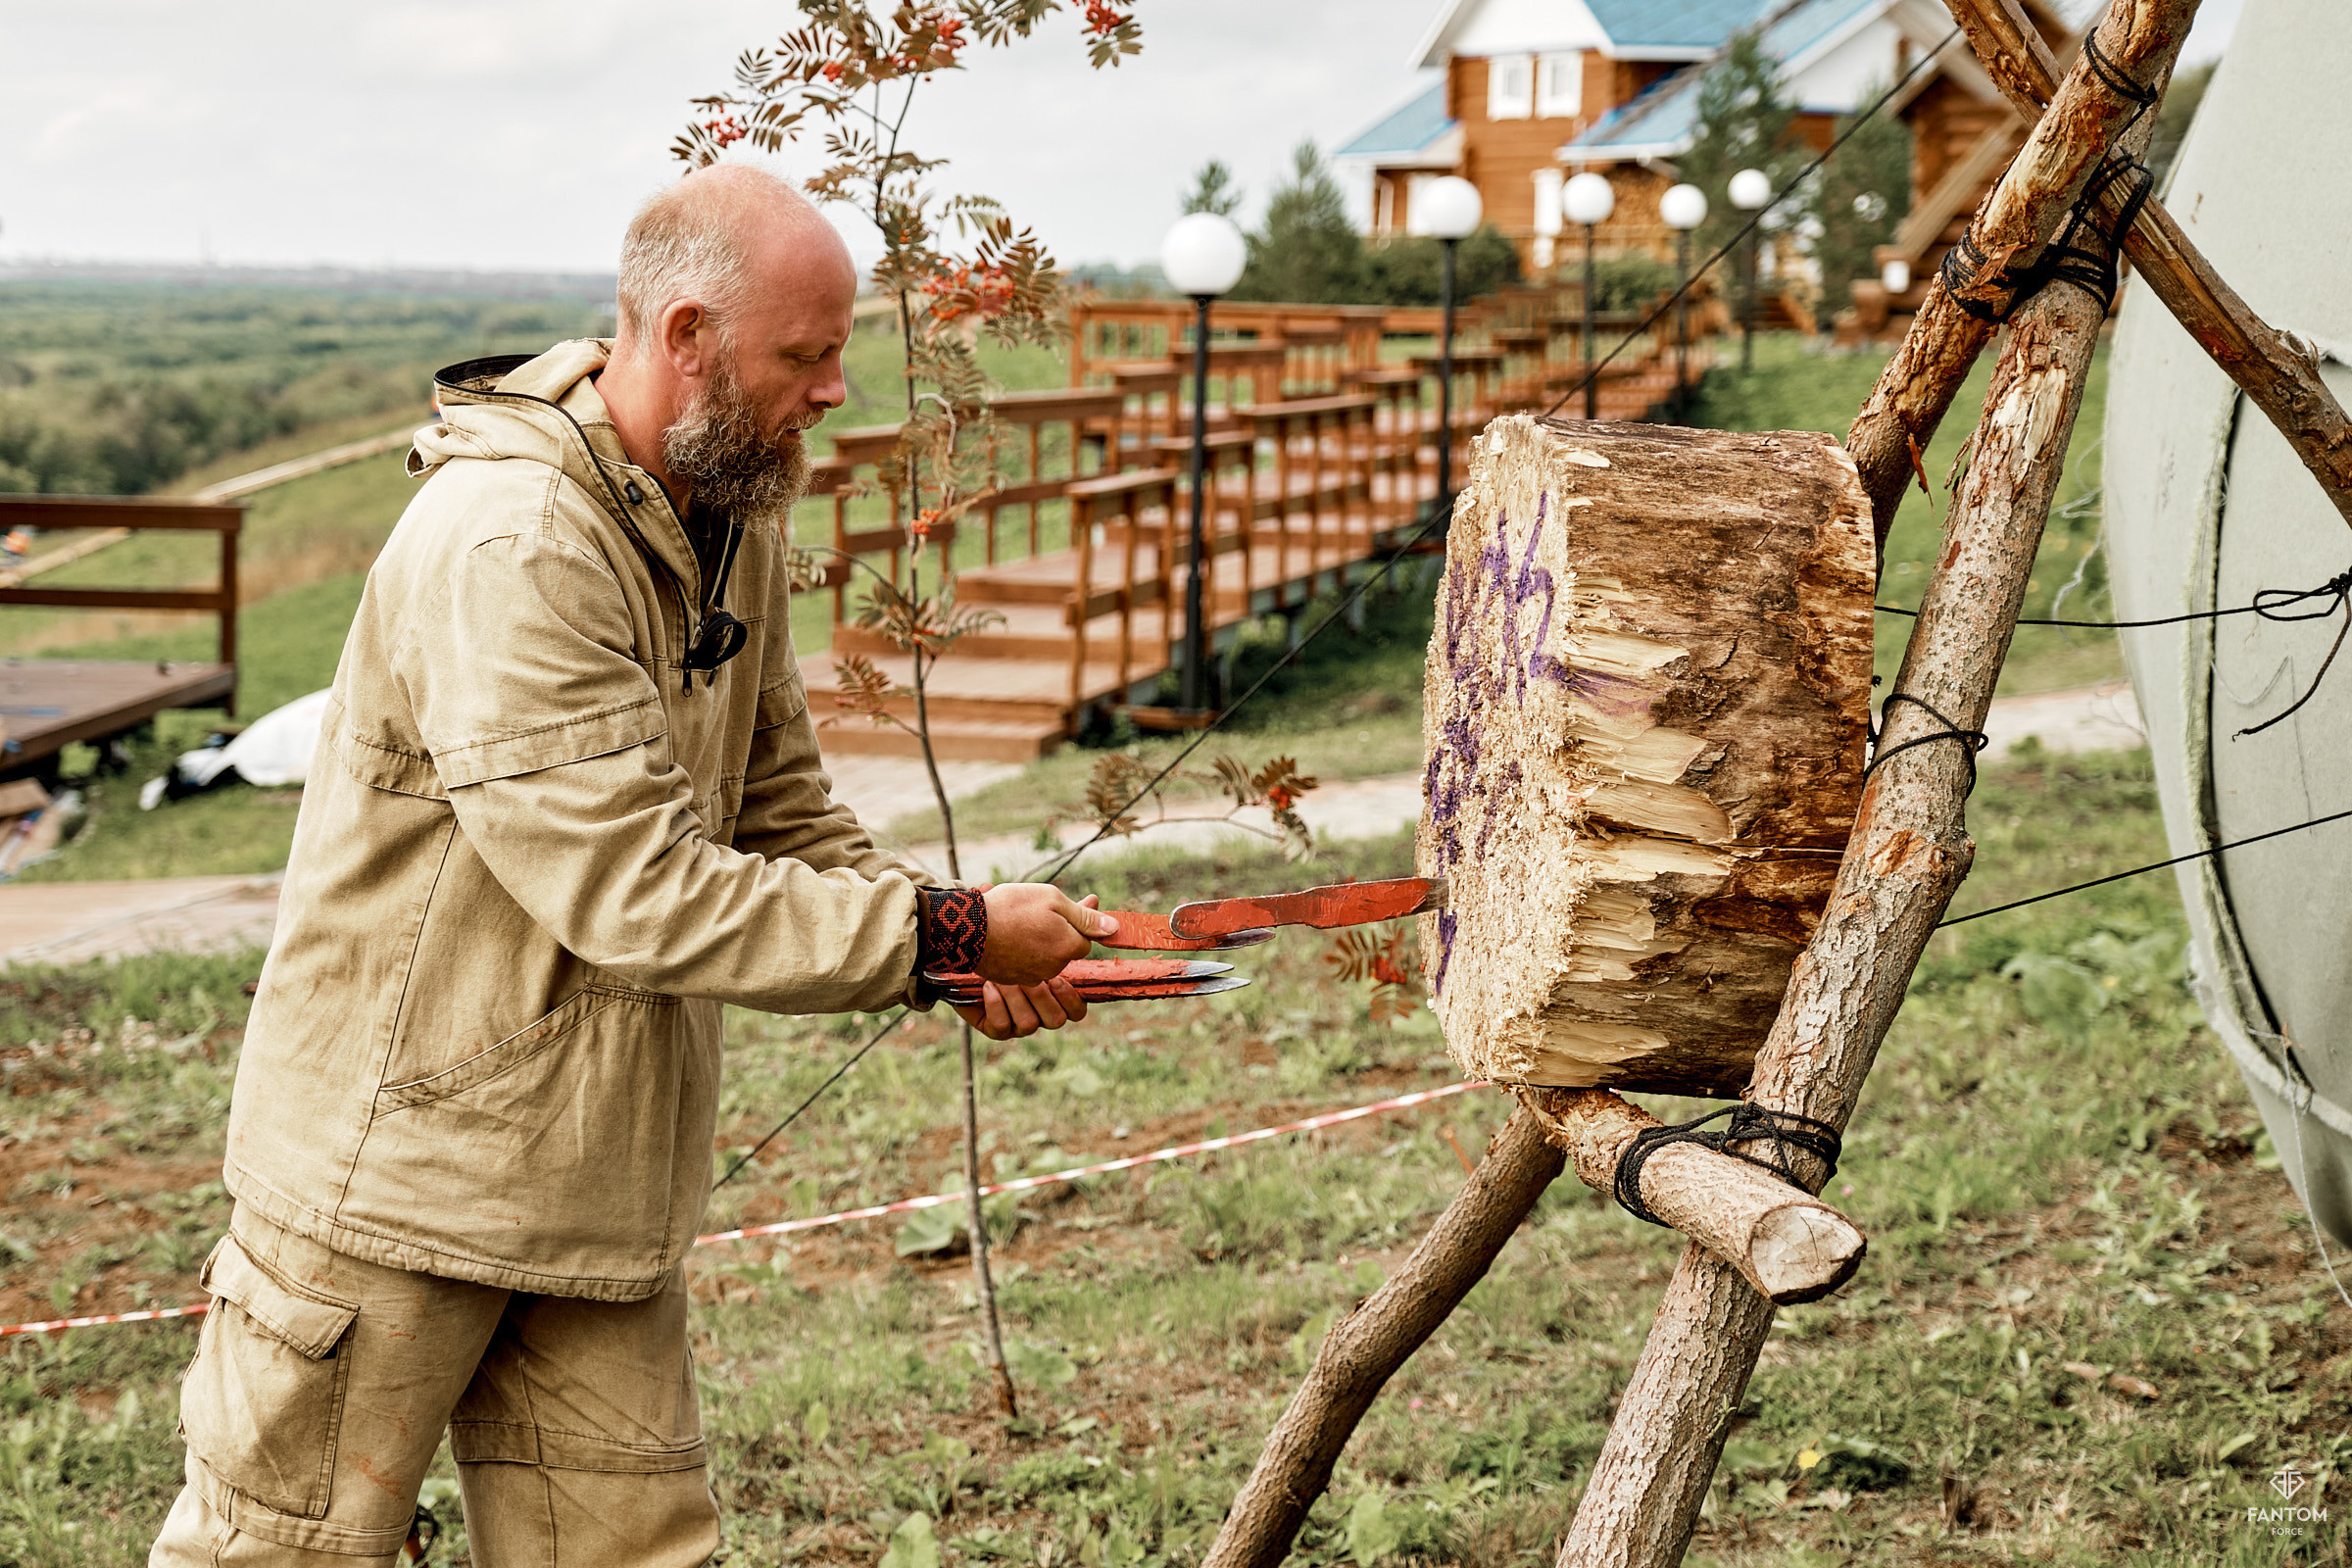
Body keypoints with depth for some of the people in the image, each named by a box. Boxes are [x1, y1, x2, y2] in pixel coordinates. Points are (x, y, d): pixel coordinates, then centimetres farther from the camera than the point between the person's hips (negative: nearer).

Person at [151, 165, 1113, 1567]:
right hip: (399, 1171, -8)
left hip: (603, 1183, 8)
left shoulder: (735, 516, 6)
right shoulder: (505, 548, -24)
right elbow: (638, 897, -27)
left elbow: (780, 809, 14)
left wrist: (970, 955, -2)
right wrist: (940, 933, -22)